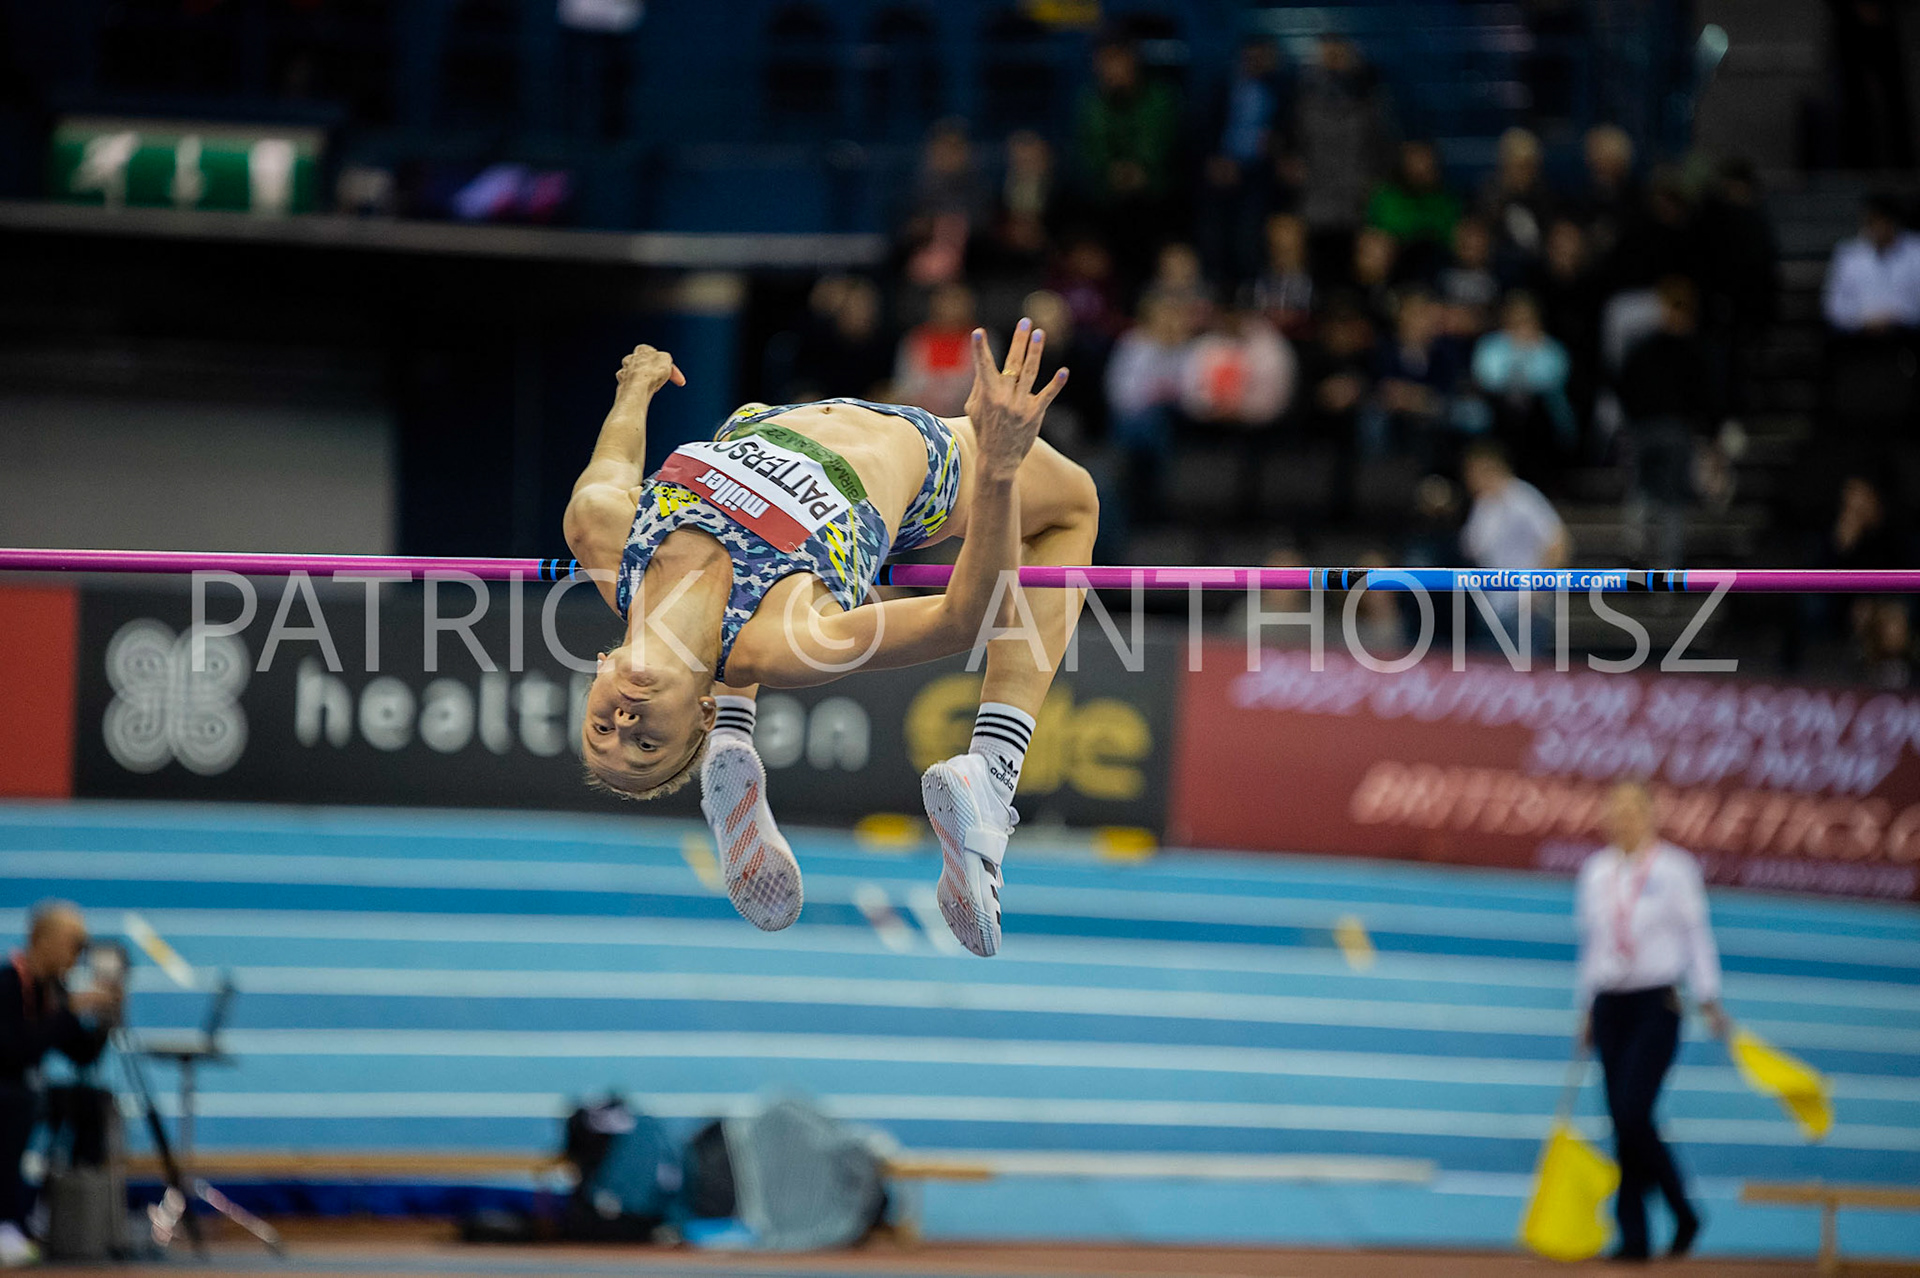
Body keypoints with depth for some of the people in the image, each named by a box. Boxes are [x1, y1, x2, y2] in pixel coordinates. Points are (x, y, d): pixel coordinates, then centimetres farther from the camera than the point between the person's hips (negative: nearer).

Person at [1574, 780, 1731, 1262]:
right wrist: (1587, 1009, 19)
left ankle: (1683, 1214, -1)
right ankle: (1633, 1237, 5)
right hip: (1610, 1002, 5)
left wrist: (1708, 1000, -8)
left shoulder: (1674, 868, -1)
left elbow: (1696, 934, -2)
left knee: (1633, 1114, -17)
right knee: (1622, 1122, 1)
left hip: (1657, 1003, -5)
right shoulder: (1595, 871, 12)